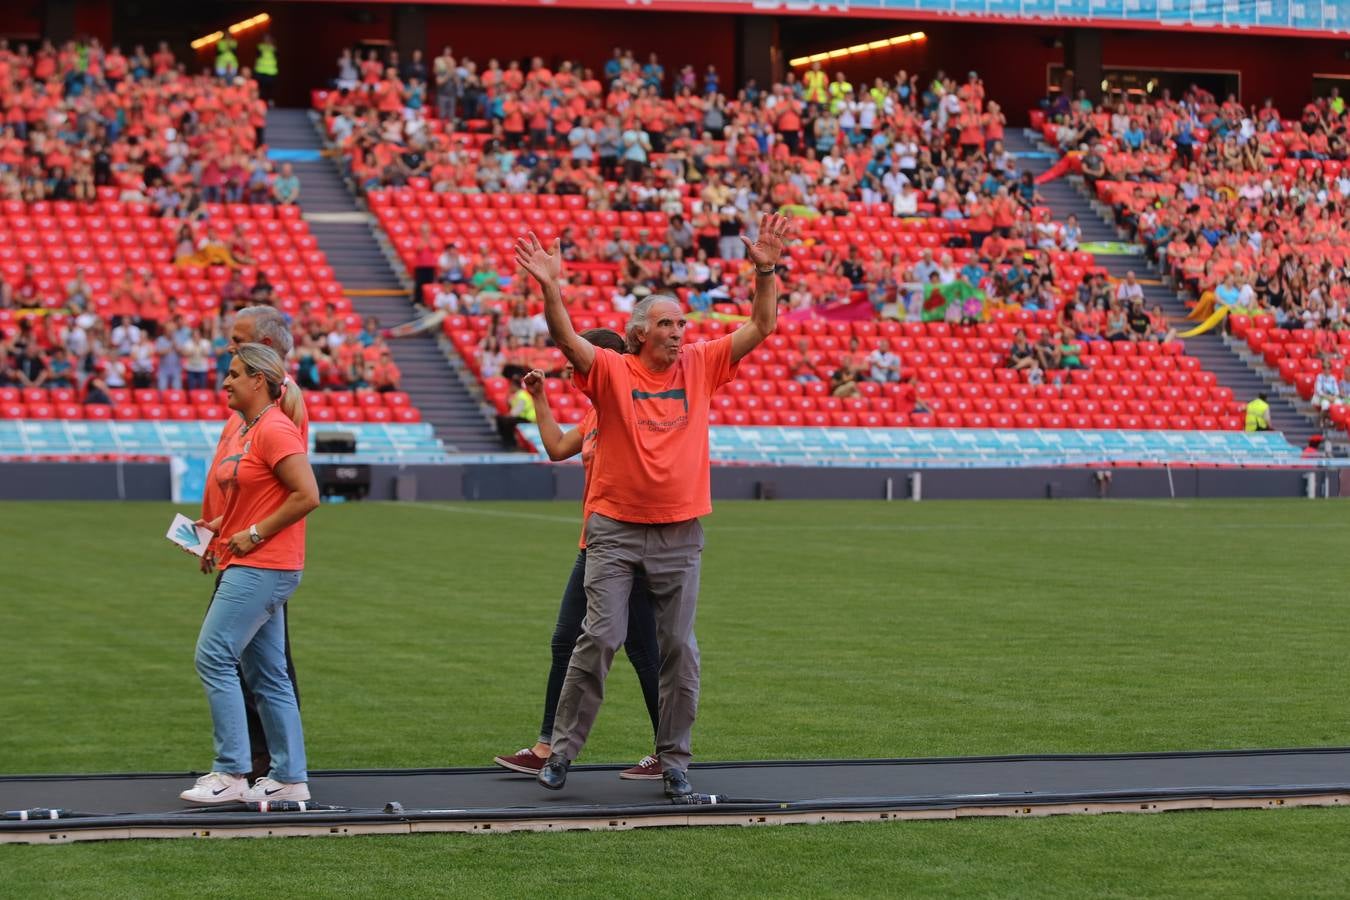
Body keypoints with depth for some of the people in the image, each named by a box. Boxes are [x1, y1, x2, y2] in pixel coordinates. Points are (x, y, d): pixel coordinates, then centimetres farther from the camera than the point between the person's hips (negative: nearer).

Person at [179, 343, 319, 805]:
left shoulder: (275, 430, -15)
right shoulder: (241, 431, 16)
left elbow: (306, 495, -21)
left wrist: (253, 534, -17)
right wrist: (218, 524, 12)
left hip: (263, 567, -10)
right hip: (245, 566, 10)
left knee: (214, 657, -11)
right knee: (266, 673, 10)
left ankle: (231, 774, -9)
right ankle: (289, 777, 14)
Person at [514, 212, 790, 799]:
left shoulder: (701, 366, 7)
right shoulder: (611, 371, -2)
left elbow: (761, 328, 5)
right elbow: (566, 340, -17)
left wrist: (765, 272, -7)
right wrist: (550, 289, -32)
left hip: (680, 533, 3)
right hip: (615, 529, -3)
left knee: (679, 650, 4)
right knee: (600, 638, -7)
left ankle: (674, 761, 12)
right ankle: (562, 750, 4)